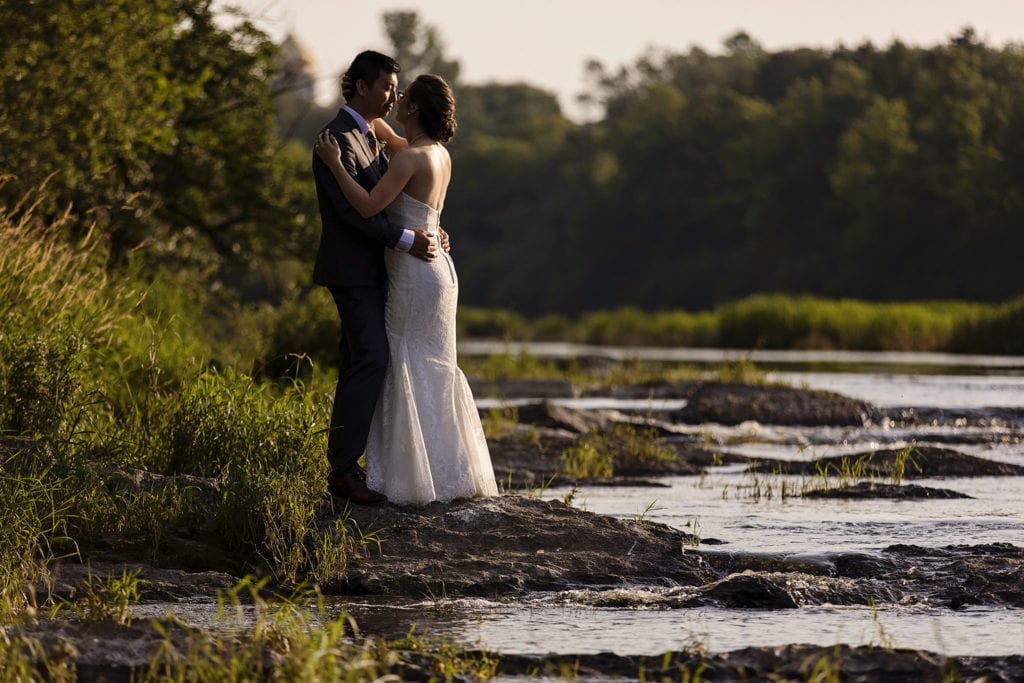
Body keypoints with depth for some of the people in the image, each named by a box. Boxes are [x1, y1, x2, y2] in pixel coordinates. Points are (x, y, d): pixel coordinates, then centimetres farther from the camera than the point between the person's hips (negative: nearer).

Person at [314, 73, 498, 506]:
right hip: (438, 270, 9)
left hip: (413, 275, -9)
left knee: (407, 374, -3)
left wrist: (335, 164, -20)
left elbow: (369, 206, -25)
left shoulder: (411, 159, -17)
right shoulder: (440, 154, 10)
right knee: (436, 374, 14)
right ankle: (454, 474, 17)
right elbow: (392, 140, 31)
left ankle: (415, 480, -3)